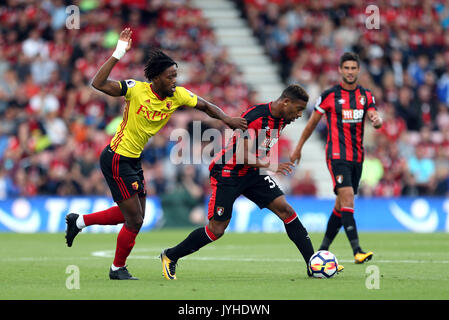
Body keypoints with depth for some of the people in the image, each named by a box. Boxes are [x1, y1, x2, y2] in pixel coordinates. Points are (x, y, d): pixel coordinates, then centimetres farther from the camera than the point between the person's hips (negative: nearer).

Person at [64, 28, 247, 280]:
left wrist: (227, 119, -10)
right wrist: (118, 55, -33)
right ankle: (118, 268, 17)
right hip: (117, 159, -8)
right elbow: (98, 84, -29)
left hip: (134, 161, 8)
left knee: (134, 215, 19)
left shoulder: (178, 95, -4)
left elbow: (206, 106, 7)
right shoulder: (136, 89, -21)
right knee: (135, 220, -4)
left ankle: (79, 221, 34)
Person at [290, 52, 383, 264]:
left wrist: (377, 120, -24)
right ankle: (357, 251, -27)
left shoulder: (366, 95, 10)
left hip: (357, 157, 6)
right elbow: (312, 123, 6)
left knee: (341, 205, 11)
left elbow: (374, 117, 1)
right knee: (347, 199, -19)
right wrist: (298, 148, 11)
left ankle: (323, 250, 23)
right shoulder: (329, 95, -3)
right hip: (337, 155, -5)